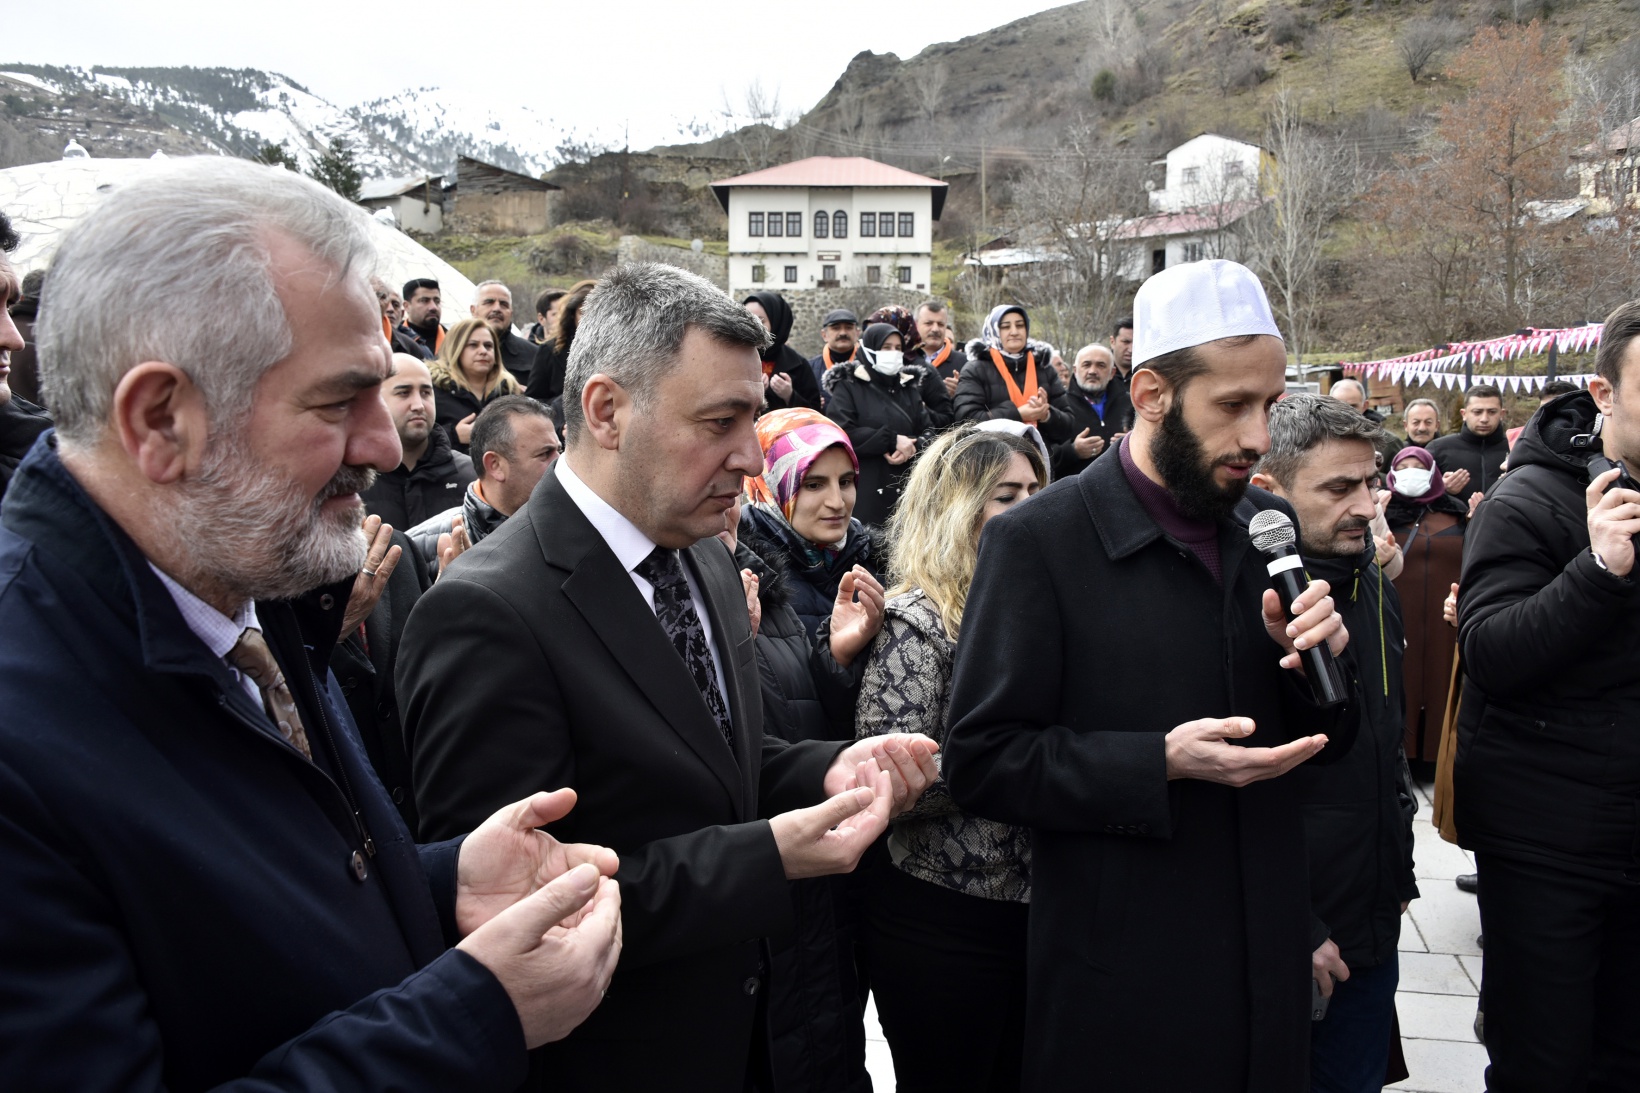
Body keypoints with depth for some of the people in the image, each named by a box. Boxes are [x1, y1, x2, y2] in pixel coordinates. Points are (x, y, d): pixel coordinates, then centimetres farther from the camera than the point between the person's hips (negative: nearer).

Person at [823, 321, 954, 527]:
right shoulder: (848, 387, 3)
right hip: (865, 487, -4)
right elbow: (841, 432, -11)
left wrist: (911, 447, -12)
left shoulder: (910, 386, 18)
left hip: (905, 485, 4)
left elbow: (930, 430, 10)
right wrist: (892, 440, -12)